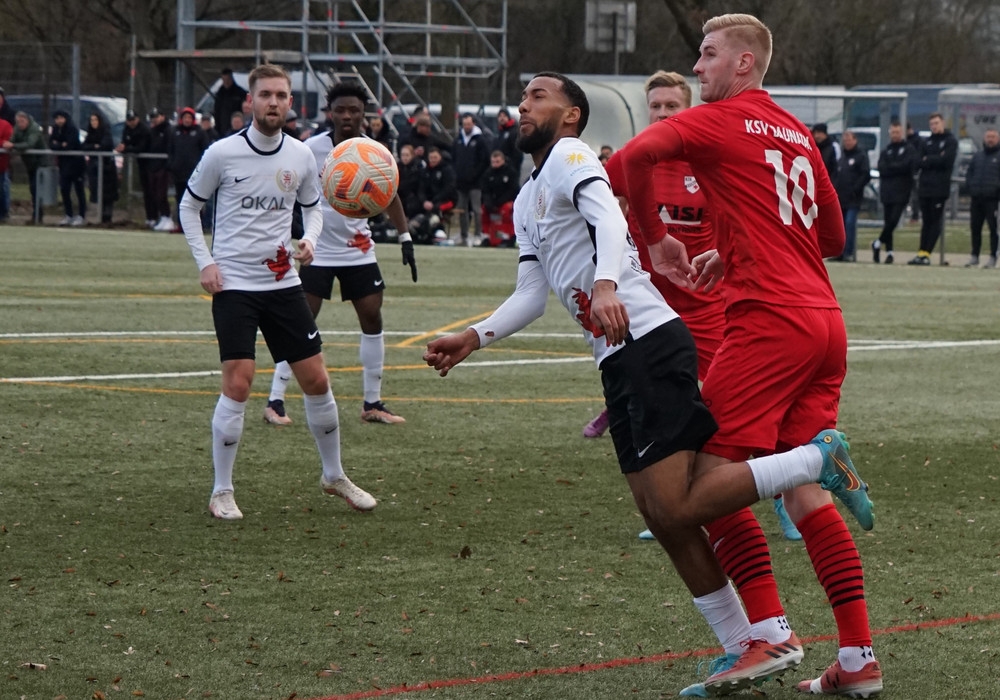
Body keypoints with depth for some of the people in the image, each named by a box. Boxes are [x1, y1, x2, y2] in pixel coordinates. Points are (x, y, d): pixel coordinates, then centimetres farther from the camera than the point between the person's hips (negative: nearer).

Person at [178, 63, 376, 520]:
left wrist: (309, 240, -3)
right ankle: (222, 491, -1)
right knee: (238, 383, -13)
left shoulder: (301, 156, 2)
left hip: (283, 281, 4)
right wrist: (205, 262, -6)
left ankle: (334, 476, 24)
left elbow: (313, 206, 18)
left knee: (317, 382, 5)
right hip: (233, 284, -4)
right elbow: (189, 206, 4)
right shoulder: (222, 154, -8)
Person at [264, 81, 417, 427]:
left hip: (359, 250, 4)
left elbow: (388, 195, 11)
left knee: (372, 318, 2)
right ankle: (274, 402, -3)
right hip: (317, 250, -4)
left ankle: (372, 404, 12)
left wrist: (405, 239, 6)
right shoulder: (312, 149, -12)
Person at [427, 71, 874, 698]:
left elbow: (609, 220, -21)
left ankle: (814, 458, -10)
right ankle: (748, 647, 9)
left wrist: (606, 284, -39)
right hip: (621, 361, 9)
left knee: (675, 510, -17)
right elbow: (532, 295, 22)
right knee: (664, 518, 6)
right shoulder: (526, 203, 25)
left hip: (648, 343, -9)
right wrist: (473, 338, 9)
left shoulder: (570, 156, -2)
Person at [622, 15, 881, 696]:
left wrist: (656, 237, -4)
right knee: (801, 484, 8)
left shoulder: (718, 121, 0)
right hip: (825, 321, 8)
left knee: (711, 465, -4)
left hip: (769, 318, -8)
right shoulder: (797, 133, 21)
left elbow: (639, 154, -18)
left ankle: (770, 633, -12)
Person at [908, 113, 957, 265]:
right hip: (925, 186, 5)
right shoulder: (927, 141, 17)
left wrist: (928, 160, -3)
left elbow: (946, 160, -13)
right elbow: (920, 162, 7)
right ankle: (922, 252, 7)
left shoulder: (951, 141, 1)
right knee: (926, 221, 7)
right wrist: (936, 160, -9)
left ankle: (926, 254, -8)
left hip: (940, 187, -5)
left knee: (936, 221, -5)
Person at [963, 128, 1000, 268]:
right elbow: (969, 172, 21)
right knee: (975, 228, 9)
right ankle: (974, 256, 18)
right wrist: (970, 186, 7)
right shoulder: (978, 155, 17)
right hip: (976, 198, 5)